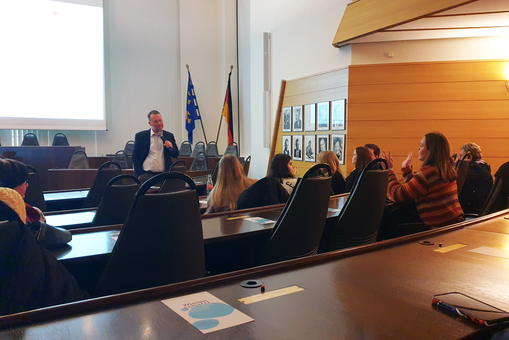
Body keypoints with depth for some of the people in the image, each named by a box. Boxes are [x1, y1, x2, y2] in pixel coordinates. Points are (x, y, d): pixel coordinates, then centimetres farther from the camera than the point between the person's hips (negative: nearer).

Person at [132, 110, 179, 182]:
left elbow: (176, 155, 13)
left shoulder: (169, 136, 12)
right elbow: (135, 156, 4)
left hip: (164, 175, 2)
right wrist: (139, 174, -6)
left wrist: (171, 147, -9)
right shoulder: (140, 136, 5)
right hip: (146, 175, -2)